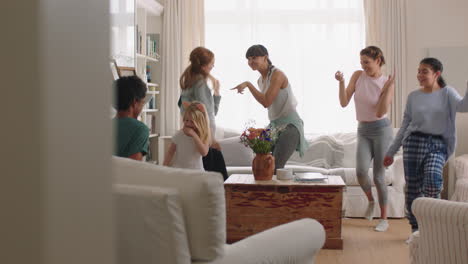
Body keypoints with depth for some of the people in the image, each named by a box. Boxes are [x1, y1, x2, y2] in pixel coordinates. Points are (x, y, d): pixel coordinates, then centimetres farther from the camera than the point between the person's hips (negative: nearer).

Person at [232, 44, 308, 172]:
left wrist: (248, 84, -20)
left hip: (289, 125, -8)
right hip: (274, 125, 8)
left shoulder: (277, 74, -13)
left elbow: (266, 102, -22)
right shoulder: (261, 80, 12)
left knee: (275, 167, -19)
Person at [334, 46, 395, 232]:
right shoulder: (358, 76, 2)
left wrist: (387, 87, -20)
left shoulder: (387, 83, -5)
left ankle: (384, 218, 15)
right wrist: (341, 82, -15)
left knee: (378, 176, -1)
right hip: (363, 131, 3)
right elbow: (344, 103, -3)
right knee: (361, 171, -17)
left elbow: (380, 112, -15)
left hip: (381, 130, -2)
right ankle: (370, 201, 14)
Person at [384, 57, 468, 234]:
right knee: (413, 187, 0)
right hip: (414, 142, 2)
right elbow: (405, 125, 14)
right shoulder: (413, 96, 10)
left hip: (437, 145, -2)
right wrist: (391, 152, 13)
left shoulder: (447, 93, 5)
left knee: (433, 179, -25)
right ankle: (416, 229, 16)